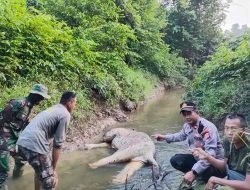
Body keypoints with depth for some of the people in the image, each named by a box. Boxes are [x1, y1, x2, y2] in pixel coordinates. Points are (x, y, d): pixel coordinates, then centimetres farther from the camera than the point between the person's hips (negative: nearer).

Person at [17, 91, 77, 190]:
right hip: (34, 146, -9)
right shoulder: (65, 115, -4)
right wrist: (54, 168, 0)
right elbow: (57, 144, -9)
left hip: (22, 143, 9)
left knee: (41, 170, 32)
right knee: (50, 181, 4)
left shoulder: (53, 109, 22)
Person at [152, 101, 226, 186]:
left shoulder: (207, 127, -29)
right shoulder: (187, 125, -4)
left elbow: (210, 154, -38)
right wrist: (165, 137, 13)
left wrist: (194, 172, -43)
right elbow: (181, 135, 23)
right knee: (175, 160, -4)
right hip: (197, 158, 7)